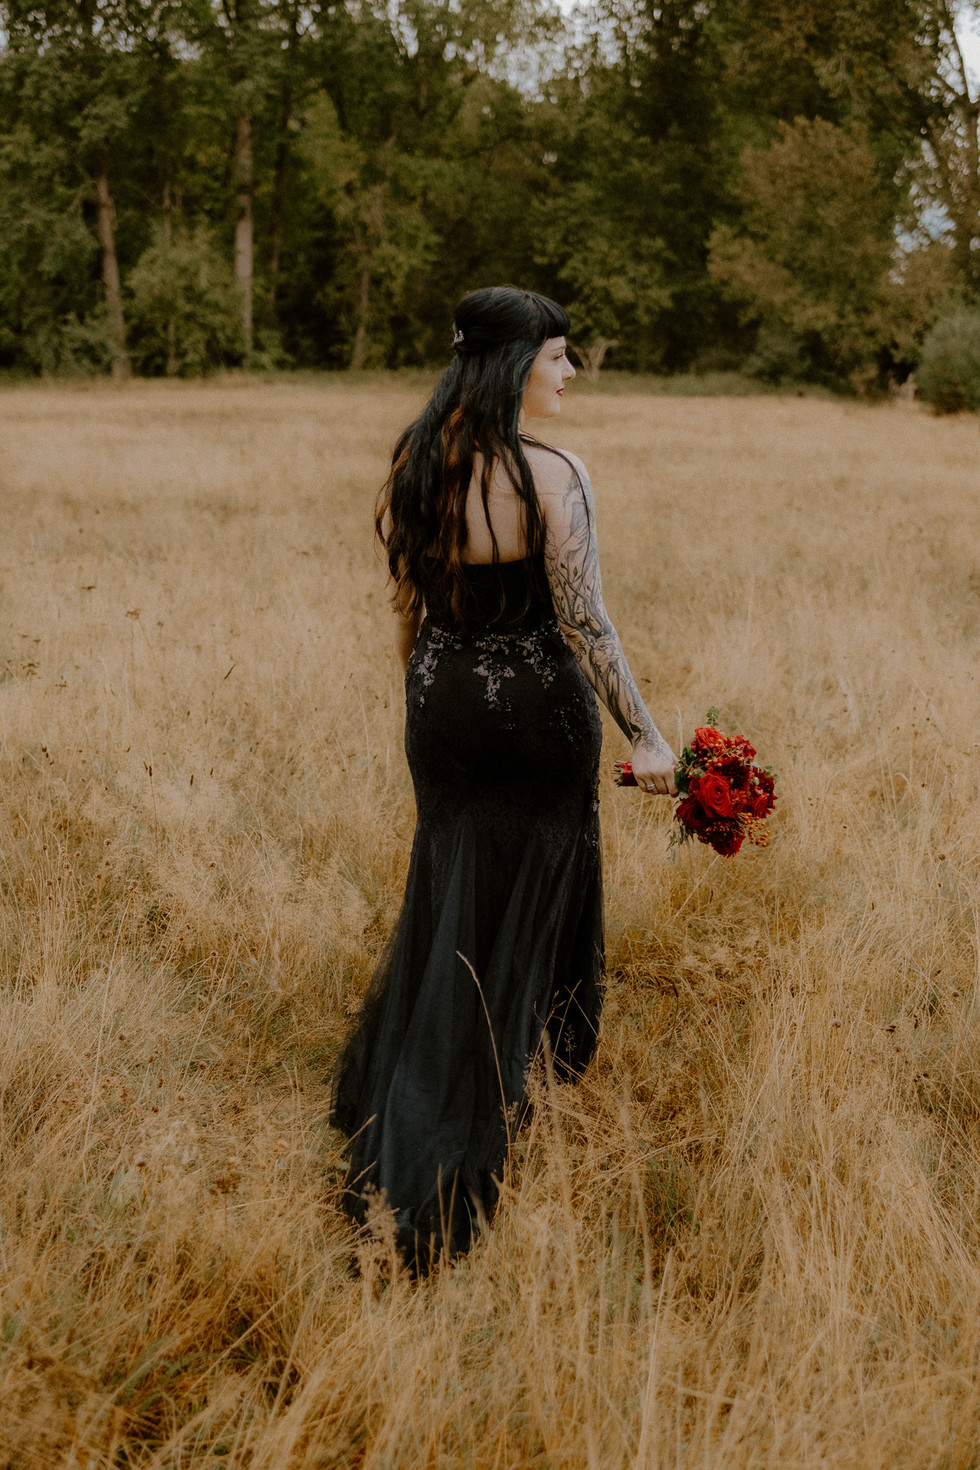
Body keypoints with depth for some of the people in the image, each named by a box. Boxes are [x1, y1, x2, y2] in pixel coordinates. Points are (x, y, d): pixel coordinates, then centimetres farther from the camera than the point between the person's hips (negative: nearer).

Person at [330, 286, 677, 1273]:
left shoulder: (411, 470, 0)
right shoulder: (552, 476, -18)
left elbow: (406, 607, 8)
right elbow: (582, 621, -19)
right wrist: (645, 736, -12)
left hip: (442, 706, 5)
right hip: (539, 710, -5)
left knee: (445, 908, 21)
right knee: (528, 915, 10)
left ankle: (394, 1145, 29)